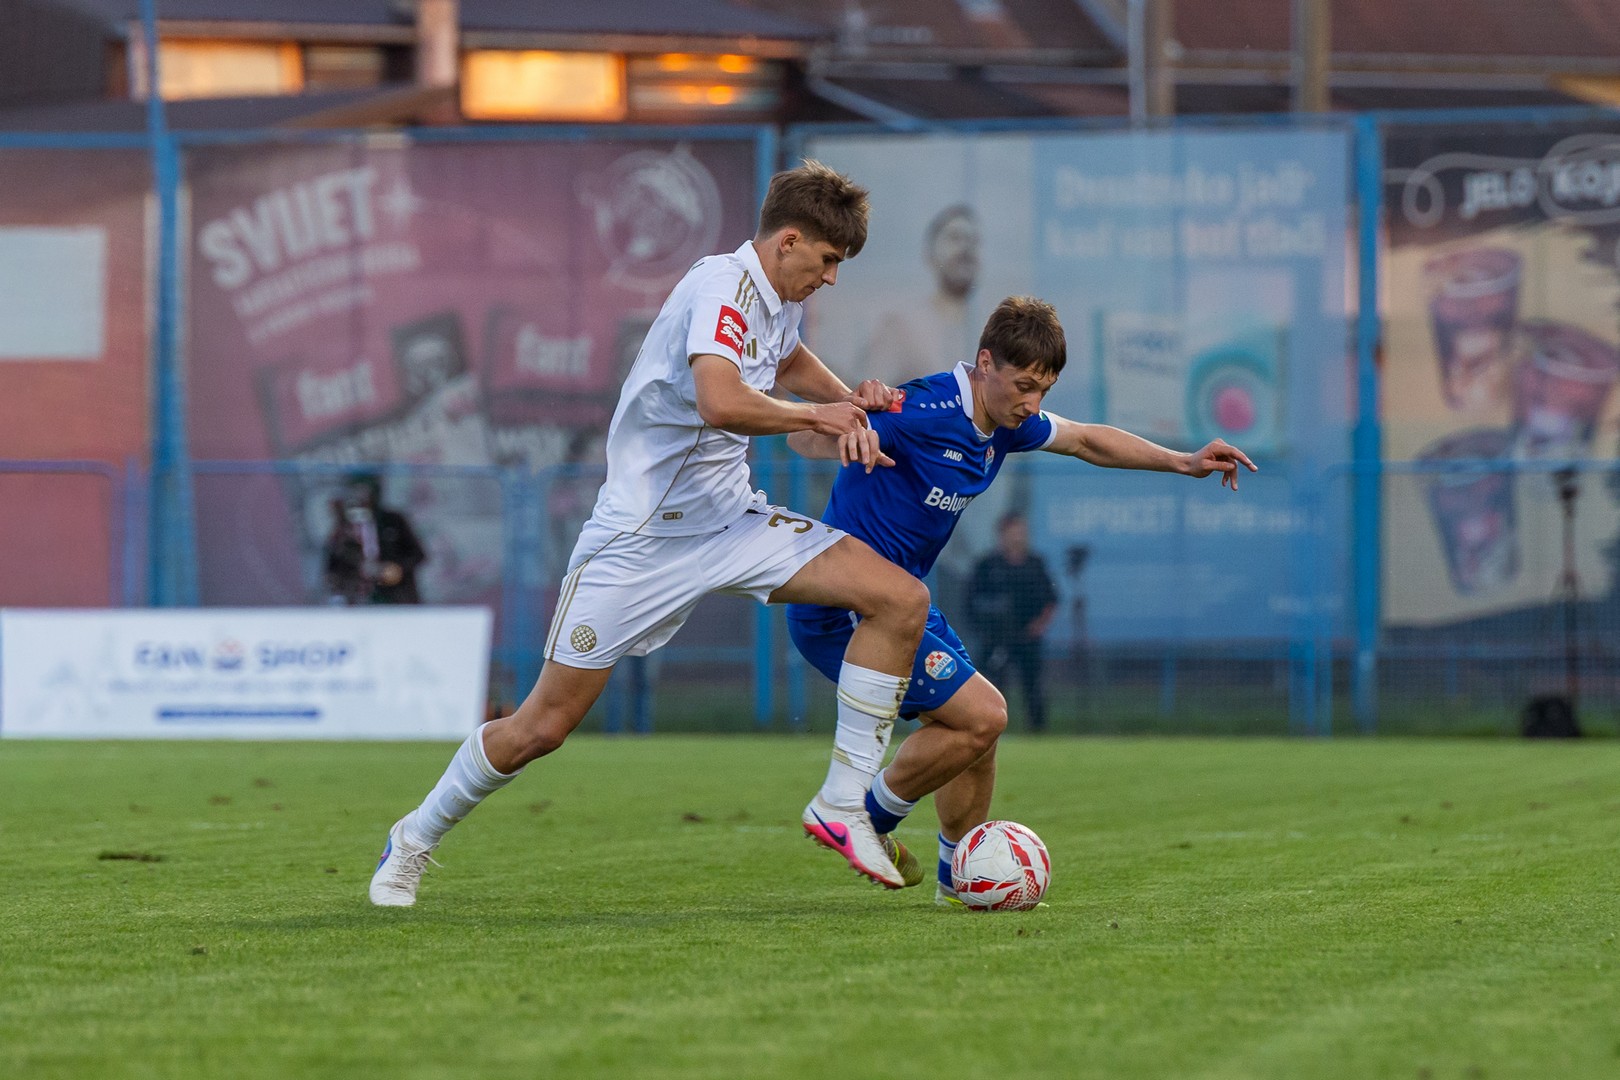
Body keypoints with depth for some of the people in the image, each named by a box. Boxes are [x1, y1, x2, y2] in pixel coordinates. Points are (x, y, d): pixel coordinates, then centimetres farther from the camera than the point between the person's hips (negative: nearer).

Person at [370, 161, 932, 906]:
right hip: (640, 536, -8)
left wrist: (847, 398, 17)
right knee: (543, 726, -3)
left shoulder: (778, 300, 8)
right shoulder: (723, 287, -19)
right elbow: (721, 402, -37)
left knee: (901, 600, -10)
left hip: (732, 522, 8)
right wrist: (818, 417, -22)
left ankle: (844, 806, -4)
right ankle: (416, 838, 23)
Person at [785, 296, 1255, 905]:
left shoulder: (1006, 422, 5)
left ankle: (962, 878, 33)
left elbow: (1085, 440, 24)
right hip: (843, 610, -10)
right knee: (981, 715, -14)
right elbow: (801, 437, -29)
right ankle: (863, 820, 1)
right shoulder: (925, 412, -23)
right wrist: (845, 432, -52)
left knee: (975, 723, 16)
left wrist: (1182, 462, 18)